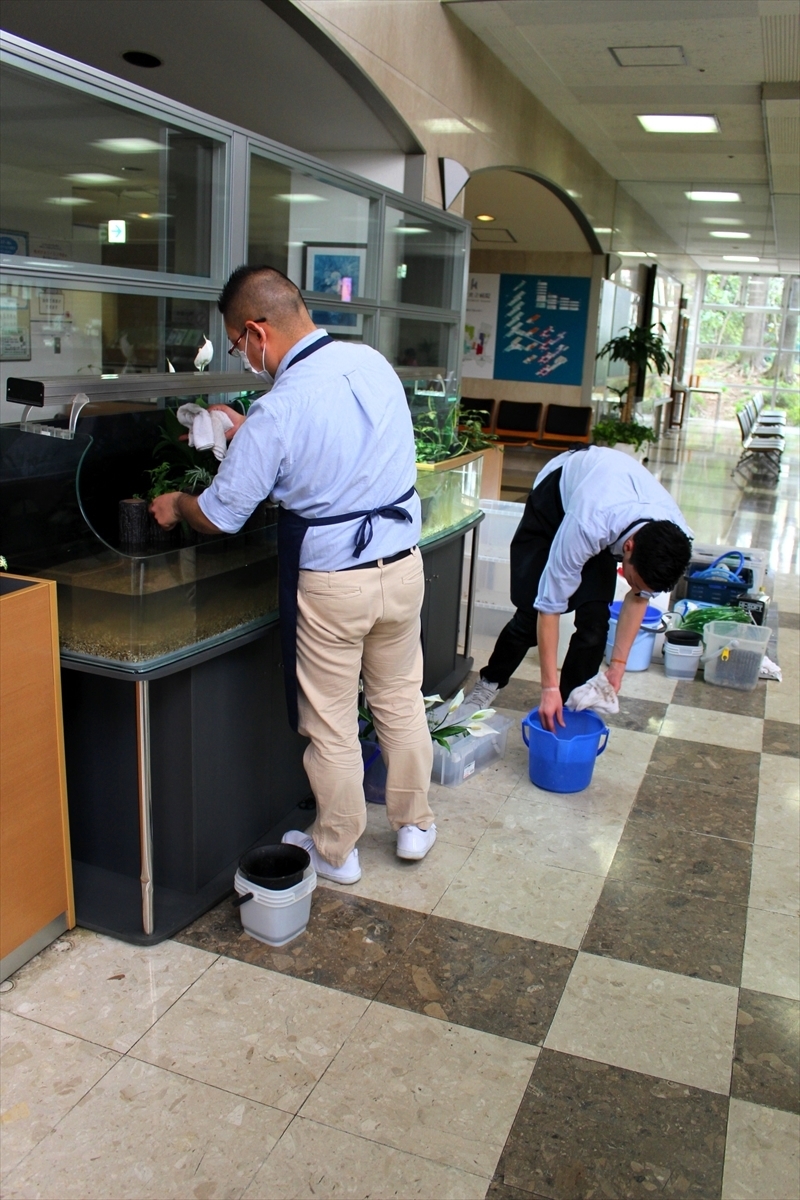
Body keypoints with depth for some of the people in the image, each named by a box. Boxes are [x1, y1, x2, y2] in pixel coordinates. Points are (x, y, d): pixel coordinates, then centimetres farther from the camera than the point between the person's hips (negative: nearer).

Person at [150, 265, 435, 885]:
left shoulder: (278, 410, -20)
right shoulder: (373, 361, -1)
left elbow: (221, 515, -10)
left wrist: (175, 504, 12)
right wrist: (249, 434, 20)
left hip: (331, 582, -6)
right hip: (402, 562, 6)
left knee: (331, 724, 11)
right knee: (401, 699, 21)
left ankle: (336, 851, 29)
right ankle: (414, 823, 37)